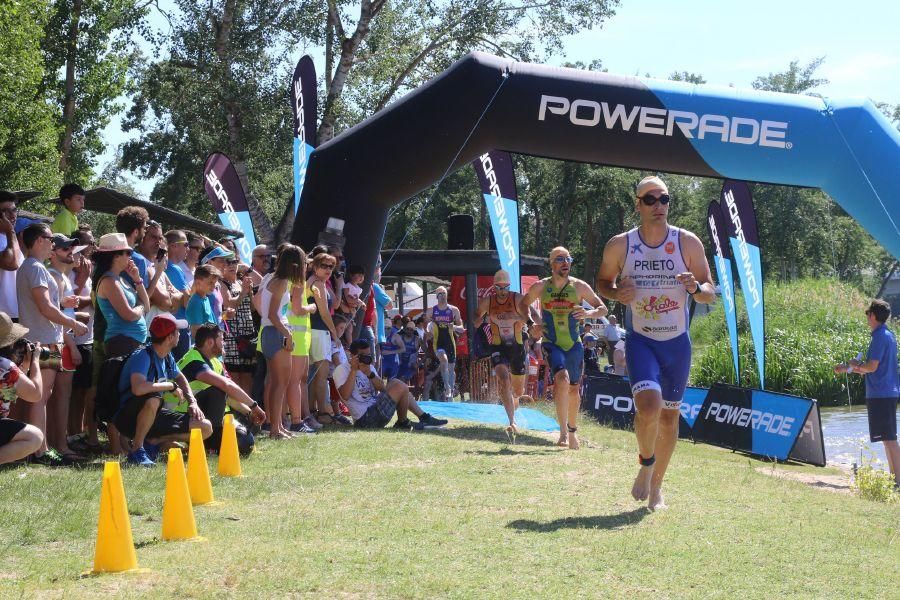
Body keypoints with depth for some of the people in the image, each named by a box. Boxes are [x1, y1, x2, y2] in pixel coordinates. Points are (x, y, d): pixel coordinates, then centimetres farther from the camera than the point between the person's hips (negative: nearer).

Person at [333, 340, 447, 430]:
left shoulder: (369, 367, 17)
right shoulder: (342, 369, -8)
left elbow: (383, 388, 4)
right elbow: (345, 395, -24)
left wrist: (370, 374, -11)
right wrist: (354, 370, -22)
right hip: (365, 419, -9)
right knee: (401, 388, -14)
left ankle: (424, 417, 14)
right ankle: (403, 422, 7)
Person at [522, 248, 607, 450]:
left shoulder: (580, 287, -1)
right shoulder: (540, 287, -1)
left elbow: (603, 308, 3)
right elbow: (522, 304, 15)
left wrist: (589, 313, -18)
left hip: (574, 344, 2)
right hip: (551, 344, -2)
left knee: (574, 389, 13)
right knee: (562, 379, -26)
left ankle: (572, 431, 34)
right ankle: (563, 431, -23)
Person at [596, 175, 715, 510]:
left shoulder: (688, 244, -4)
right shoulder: (620, 246, -4)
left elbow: (711, 294, -1)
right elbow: (602, 281, 11)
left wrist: (696, 288, -24)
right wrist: (617, 293, -12)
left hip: (678, 342, 2)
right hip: (640, 340, -2)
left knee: (669, 415, 9)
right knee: (648, 406, -22)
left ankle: (656, 485, 27)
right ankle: (646, 465, 7)